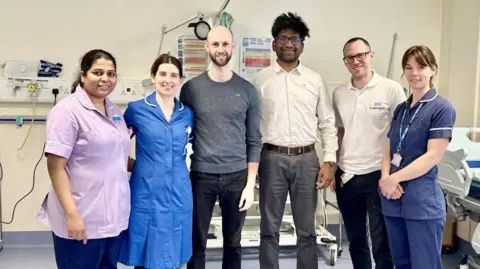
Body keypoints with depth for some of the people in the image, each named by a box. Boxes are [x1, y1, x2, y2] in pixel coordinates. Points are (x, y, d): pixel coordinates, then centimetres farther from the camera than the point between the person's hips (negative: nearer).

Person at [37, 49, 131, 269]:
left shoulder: (114, 111, 11)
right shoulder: (68, 111, -11)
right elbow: (56, 166, -16)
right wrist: (71, 214, -21)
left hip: (114, 217, 7)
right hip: (82, 220, -7)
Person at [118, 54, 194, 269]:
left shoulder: (187, 114, 6)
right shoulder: (137, 109, -2)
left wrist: (182, 155, 5)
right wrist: (132, 163, 2)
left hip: (179, 194, 3)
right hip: (147, 193, -3)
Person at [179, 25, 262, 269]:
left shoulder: (247, 90, 1)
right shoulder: (191, 88, -1)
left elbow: (254, 140, 3)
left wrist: (250, 183, -2)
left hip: (237, 176, 1)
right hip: (201, 176, -1)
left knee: (233, 243, 14)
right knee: (197, 243, 9)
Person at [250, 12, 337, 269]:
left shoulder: (315, 80, 6)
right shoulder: (260, 79, 2)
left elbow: (328, 123, 7)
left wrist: (328, 161, -1)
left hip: (306, 159, 1)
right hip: (272, 158, -1)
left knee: (306, 229, 11)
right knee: (269, 229, 9)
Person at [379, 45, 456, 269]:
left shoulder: (442, 108, -7)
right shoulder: (400, 109, 13)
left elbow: (432, 156, -14)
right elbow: (388, 150, 12)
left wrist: (394, 178, -13)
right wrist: (385, 178, -8)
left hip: (423, 203, -6)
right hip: (393, 201, 7)